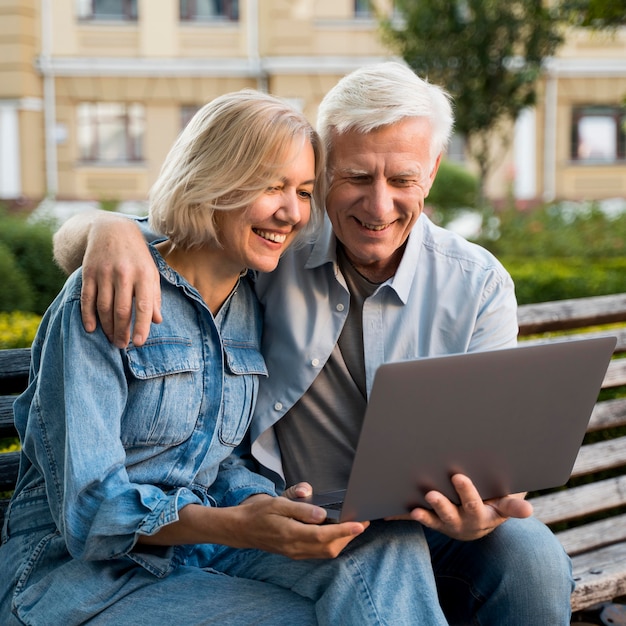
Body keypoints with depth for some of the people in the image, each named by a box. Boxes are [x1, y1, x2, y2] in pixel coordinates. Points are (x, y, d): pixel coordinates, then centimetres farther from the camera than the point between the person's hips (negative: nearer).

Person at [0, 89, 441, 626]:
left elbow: (222, 464, 10)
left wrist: (270, 509, -13)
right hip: (73, 569, -6)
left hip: (195, 547, 6)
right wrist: (234, 525, -35)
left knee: (388, 550, -20)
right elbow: (87, 507, -20)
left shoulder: (253, 306, 6)